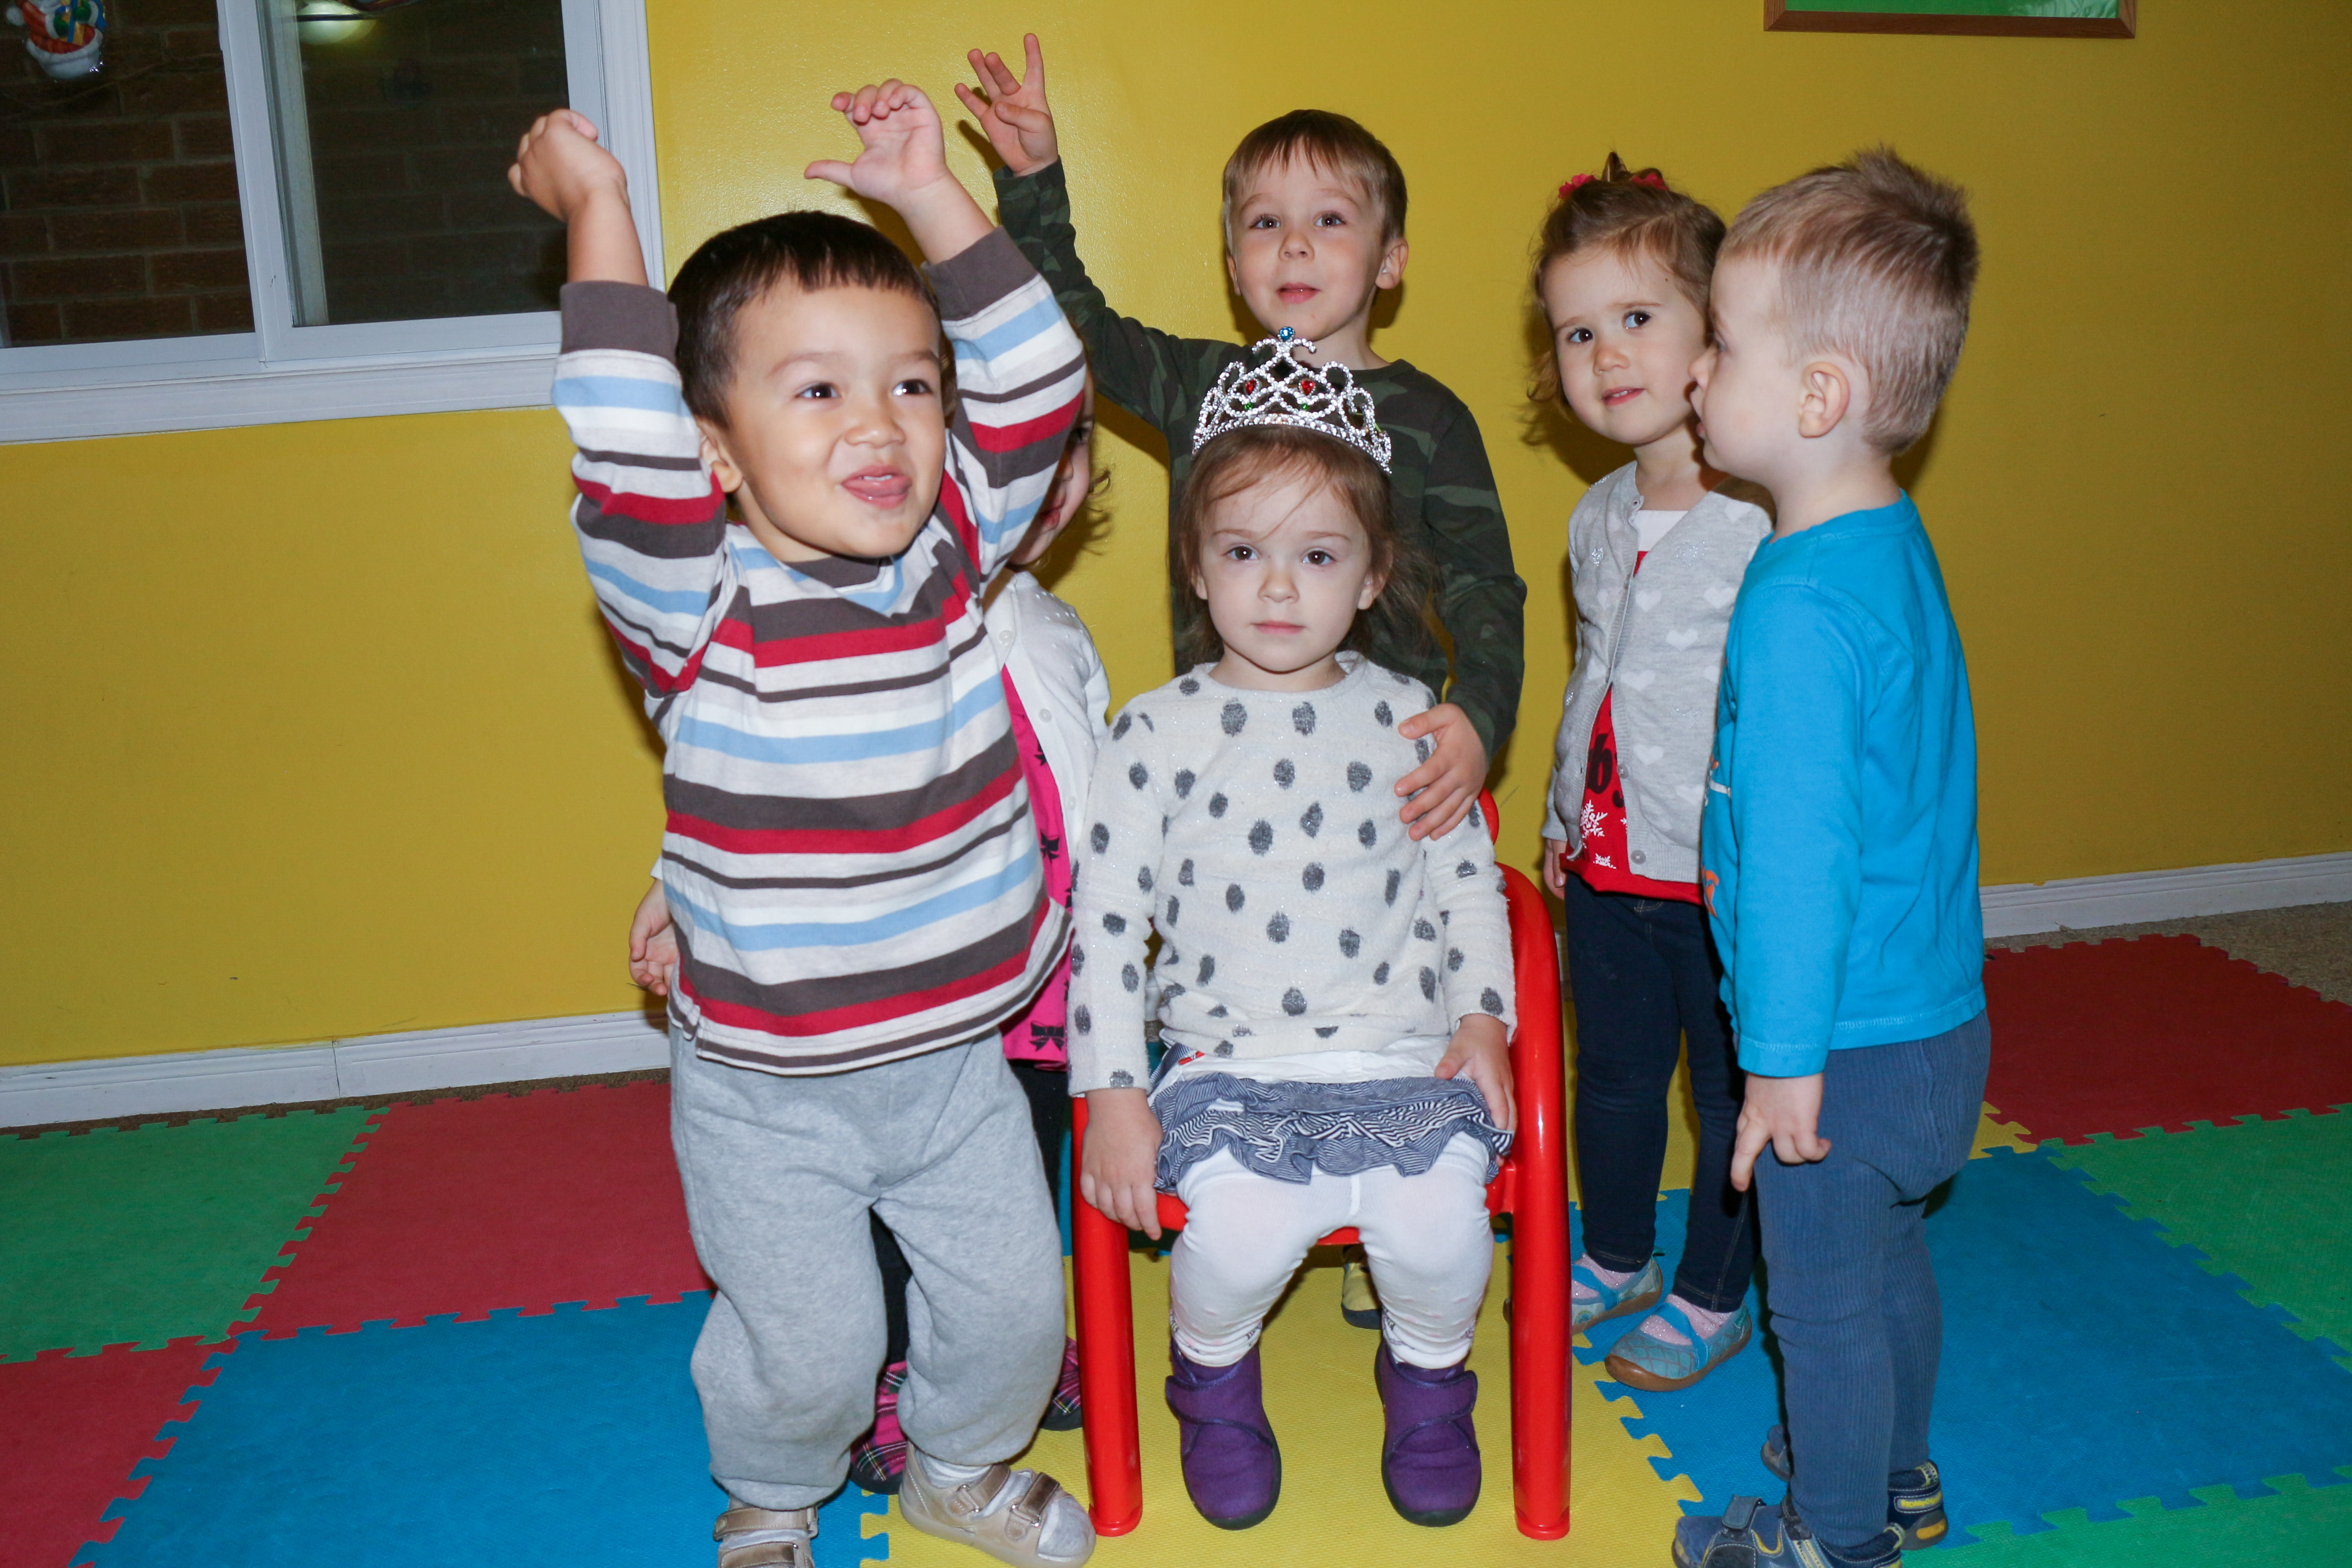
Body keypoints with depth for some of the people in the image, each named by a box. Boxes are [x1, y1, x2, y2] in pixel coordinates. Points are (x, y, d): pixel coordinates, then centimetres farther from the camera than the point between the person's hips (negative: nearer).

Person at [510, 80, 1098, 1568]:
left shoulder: (951, 552, -5)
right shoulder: (698, 608, -18)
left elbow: (1039, 388, -7)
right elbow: (629, 459, -33)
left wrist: (932, 193, -9)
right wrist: (598, 210, -25)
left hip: (956, 1062, 4)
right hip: (765, 1096, -3)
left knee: (1013, 1302, 14)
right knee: (809, 1348, 9)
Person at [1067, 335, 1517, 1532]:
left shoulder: (1408, 721, 6)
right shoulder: (1155, 735, -1)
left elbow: (1467, 881, 13)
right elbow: (1105, 918, -2)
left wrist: (1482, 1016, 0)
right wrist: (1112, 1094, -7)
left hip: (1401, 1051, 2)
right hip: (1227, 1061, -1)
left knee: (1438, 1220, -20)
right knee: (1241, 1230, -25)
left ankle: (1427, 1369, 19)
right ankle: (1213, 1370, 14)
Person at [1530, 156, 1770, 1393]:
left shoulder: (1767, 516, -18)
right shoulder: (1597, 518, 6)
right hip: (1608, 863, 7)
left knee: (1731, 1090, 12)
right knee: (1612, 1077, 21)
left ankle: (1712, 1299, 32)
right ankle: (1614, 1260, 43)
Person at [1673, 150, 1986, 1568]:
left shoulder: (1800, 606, -27)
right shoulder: (1900, 543, 2)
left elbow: (1798, 853, -26)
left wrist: (1786, 1063, -19)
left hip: (1847, 1043, -9)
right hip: (1937, 1017, 9)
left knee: (1825, 1299, 12)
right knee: (1890, 1259, 26)